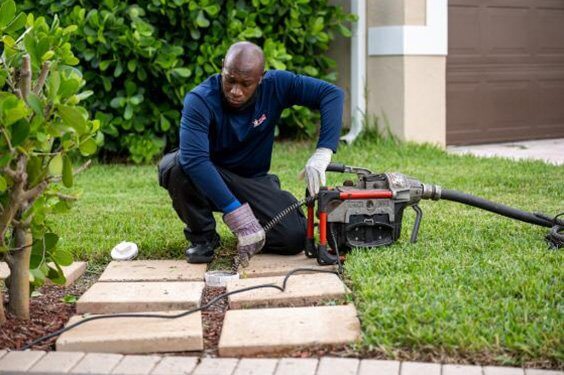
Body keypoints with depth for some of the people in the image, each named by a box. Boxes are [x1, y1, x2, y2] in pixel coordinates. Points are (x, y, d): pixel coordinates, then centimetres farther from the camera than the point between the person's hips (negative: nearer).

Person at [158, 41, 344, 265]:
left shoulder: (276, 85, -17)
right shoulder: (200, 100, -28)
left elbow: (332, 94, -18)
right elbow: (193, 158, -41)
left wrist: (323, 152, -33)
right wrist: (237, 214, -47)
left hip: (252, 181, 2)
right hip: (207, 179, -2)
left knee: (294, 237, -22)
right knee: (175, 167, -36)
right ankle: (203, 236, -9)